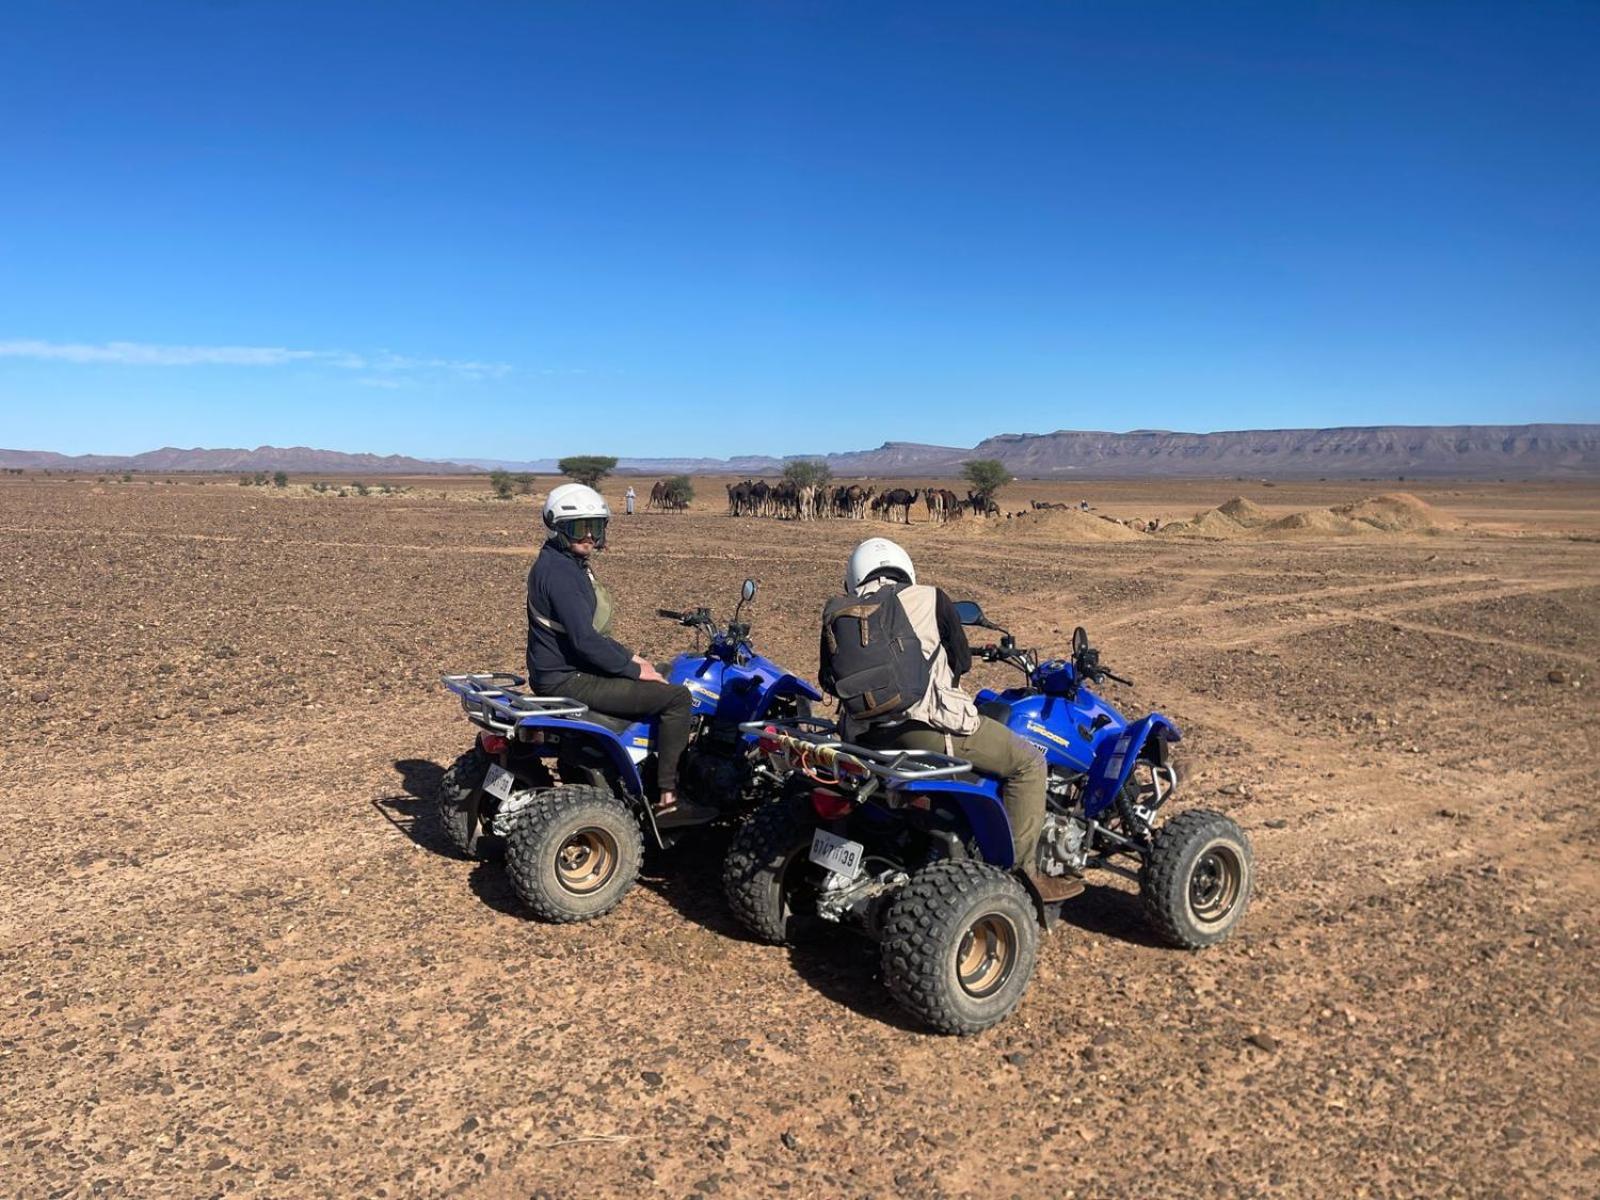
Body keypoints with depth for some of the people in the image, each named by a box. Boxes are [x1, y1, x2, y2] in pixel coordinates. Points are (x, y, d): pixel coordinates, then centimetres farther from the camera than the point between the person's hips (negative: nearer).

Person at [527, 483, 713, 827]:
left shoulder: (571, 564, 14)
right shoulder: (559, 571, -19)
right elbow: (584, 640, -26)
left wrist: (630, 657, 12)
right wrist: (634, 670, -17)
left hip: (569, 669, 11)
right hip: (569, 679, -11)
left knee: (660, 683, 25)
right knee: (676, 696, -14)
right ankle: (667, 799, -10)